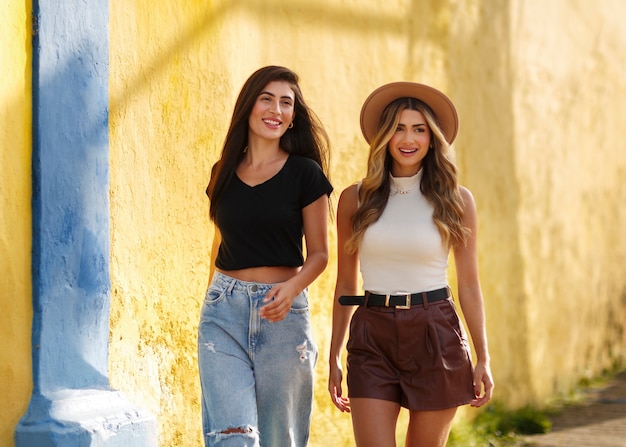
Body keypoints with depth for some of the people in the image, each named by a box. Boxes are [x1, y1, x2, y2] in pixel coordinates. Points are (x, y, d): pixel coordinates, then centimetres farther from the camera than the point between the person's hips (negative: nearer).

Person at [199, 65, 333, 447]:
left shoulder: (306, 173, 0)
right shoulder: (224, 173, 9)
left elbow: (318, 253, 0)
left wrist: (292, 288, -19)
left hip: (282, 312, -2)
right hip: (224, 310, 2)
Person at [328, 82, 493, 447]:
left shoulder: (456, 200, 2)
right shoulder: (356, 199, 4)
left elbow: (469, 284, 5)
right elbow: (345, 285, 10)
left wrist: (483, 359, 3)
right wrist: (334, 358, 10)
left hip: (436, 337, 0)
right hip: (372, 338, 1)